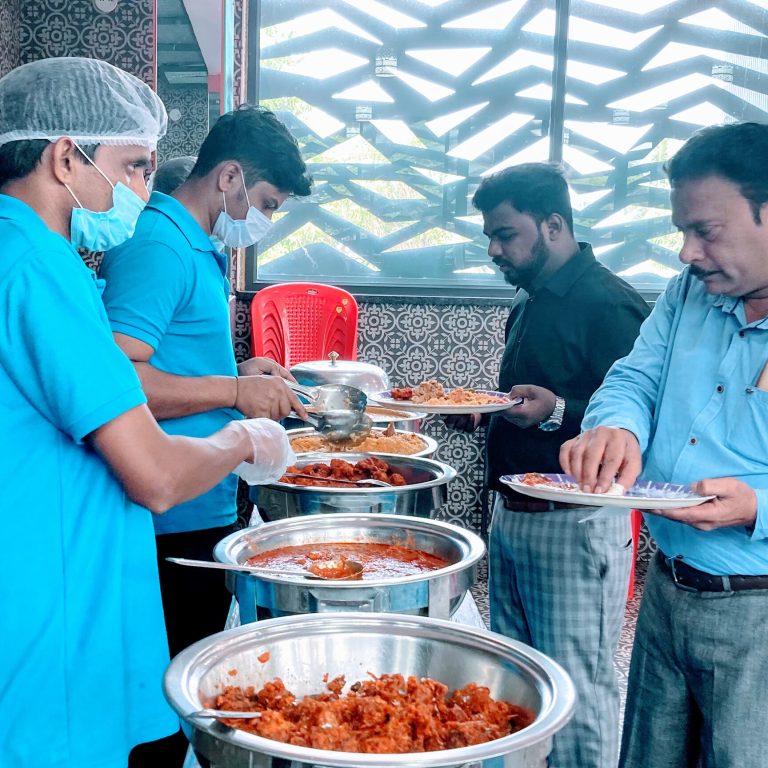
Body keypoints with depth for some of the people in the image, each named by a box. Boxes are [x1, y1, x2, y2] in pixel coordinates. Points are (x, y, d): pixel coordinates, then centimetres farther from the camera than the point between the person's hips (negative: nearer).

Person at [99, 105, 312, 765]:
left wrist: (238, 373, 11)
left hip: (207, 513, 10)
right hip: (174, 525, -10)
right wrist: (235, 390, -20)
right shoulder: (158, 246, -16)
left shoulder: (202, 253, 16)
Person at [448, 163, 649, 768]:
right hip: (512, 514, 9)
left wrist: (556, 414, -30)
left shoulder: (608, 303, -15)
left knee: (576, 689, 0)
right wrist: (483, 412, 7)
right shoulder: (530, 300, 15)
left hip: (575, 524, -9)